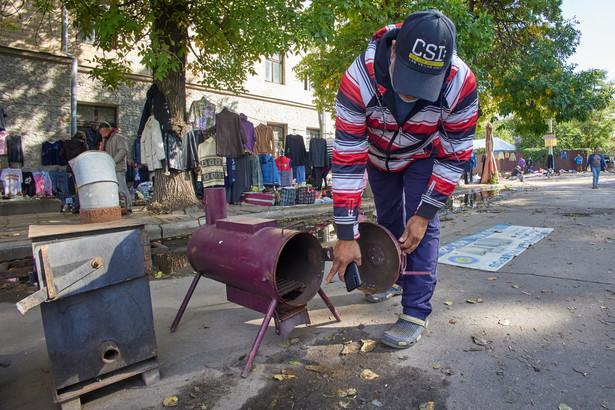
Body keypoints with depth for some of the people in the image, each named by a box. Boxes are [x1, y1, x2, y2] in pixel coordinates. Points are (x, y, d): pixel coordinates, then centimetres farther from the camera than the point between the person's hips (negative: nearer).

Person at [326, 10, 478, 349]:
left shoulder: (461, 85, -35)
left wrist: (424, 214, -25)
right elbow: (347, 160, -37)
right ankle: (394, 279, 38)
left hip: (424, 156, -1)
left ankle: (416, 313, 0)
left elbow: (454, 156, -23)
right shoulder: (358, 80, -39)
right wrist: (347, 235, -36)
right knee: (388, 220, 14)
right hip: (378, 155, 1)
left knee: (421, 226, -12)